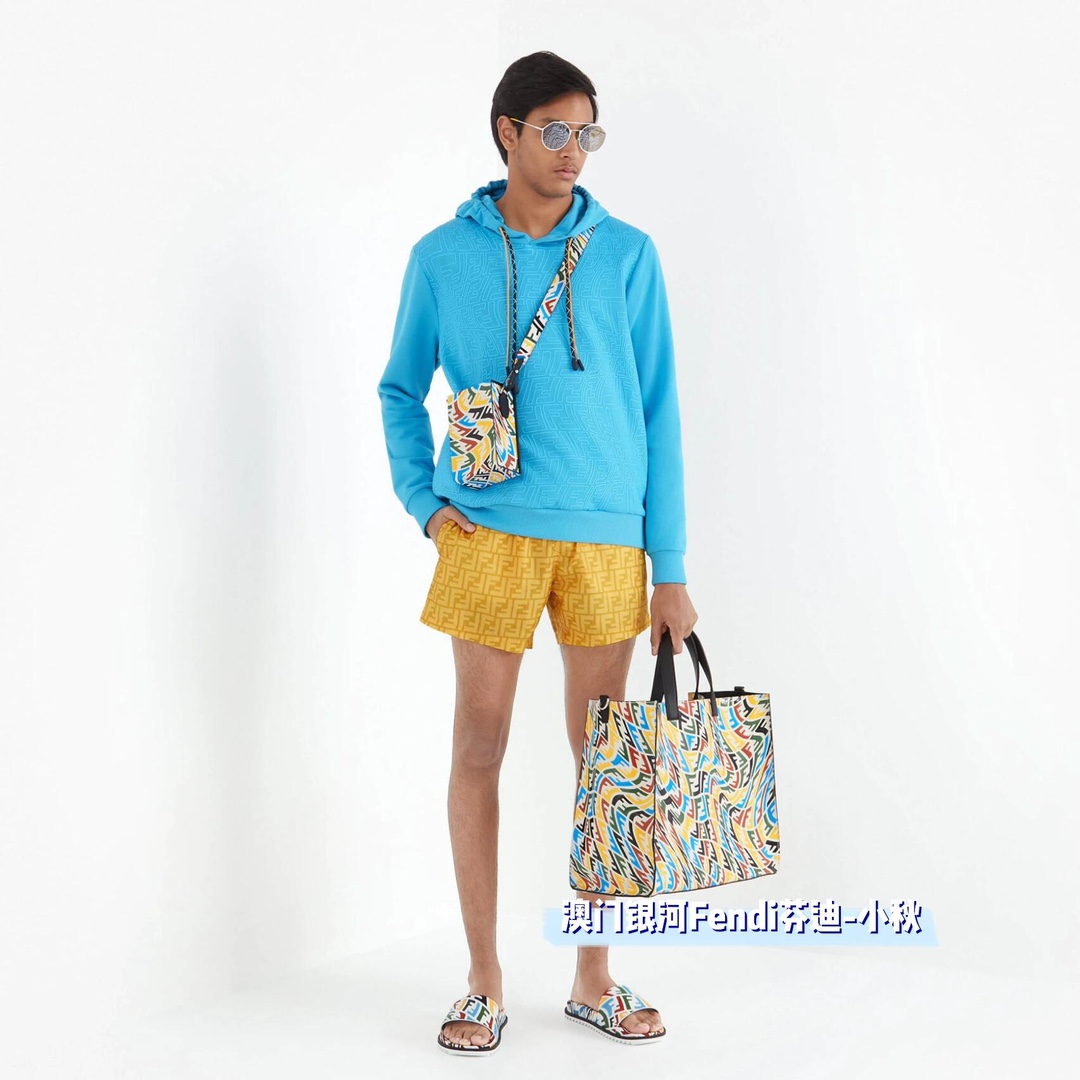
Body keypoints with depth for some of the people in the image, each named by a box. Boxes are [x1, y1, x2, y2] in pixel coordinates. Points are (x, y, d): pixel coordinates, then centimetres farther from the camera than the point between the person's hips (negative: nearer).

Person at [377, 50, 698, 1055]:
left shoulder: (626, 254, 4)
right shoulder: (443, 257, 4)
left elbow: (657, 410, 3)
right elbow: (401, 389, 14)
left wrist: (670, 567, 0)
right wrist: (422, 501, -1)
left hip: (606, 537, 1)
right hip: (489, 534, 0)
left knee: (602, 755, 7)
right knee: (479, 748, 2)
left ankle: (593, 977, 22)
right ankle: (484, 982, 16)